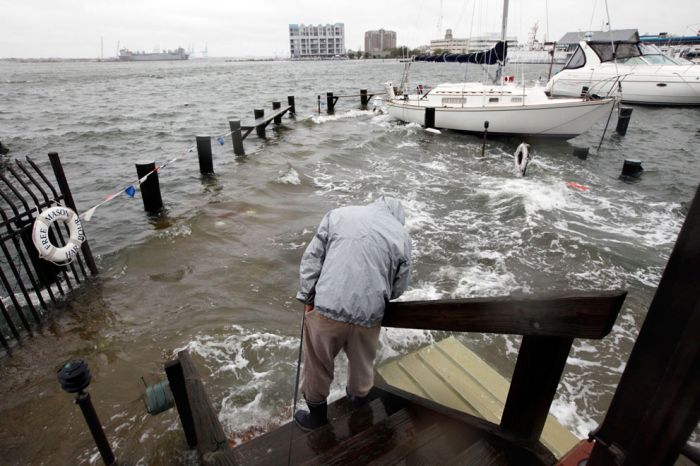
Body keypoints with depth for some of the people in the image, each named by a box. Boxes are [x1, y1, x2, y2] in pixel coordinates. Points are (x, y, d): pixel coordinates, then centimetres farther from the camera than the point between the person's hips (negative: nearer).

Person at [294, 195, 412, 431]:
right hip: (369, 314, 1)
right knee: (362, 361, 28)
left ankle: (317, 412, 41)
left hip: (326, 308, -1)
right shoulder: (402, 235, 3)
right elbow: (399, 287, 7)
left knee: (318, 363, 22)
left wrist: (308, 297, 7)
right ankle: (359, 395, 54)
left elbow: (311, 258, 0)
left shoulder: (338, 214, 3)